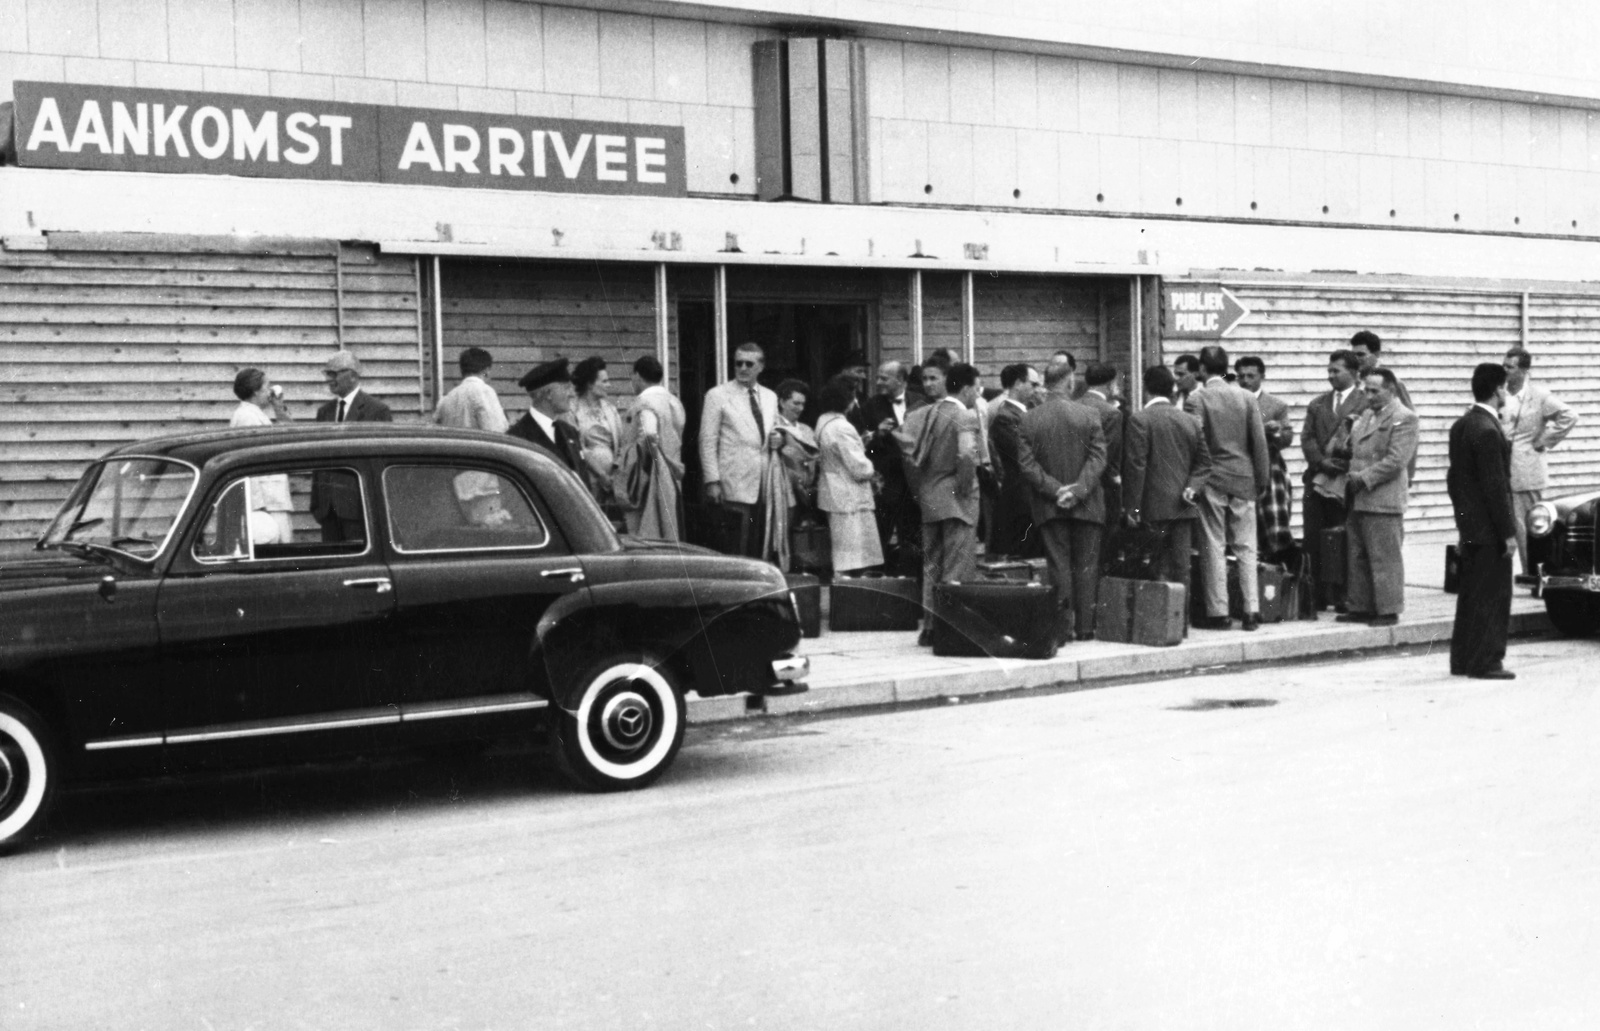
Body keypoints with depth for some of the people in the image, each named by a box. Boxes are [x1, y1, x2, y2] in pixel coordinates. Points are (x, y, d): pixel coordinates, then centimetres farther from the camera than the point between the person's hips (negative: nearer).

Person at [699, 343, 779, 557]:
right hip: (735, 486, -5)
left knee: (762, 546, 3)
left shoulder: (770, 397, 15)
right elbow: (708, 441, -3)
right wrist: (712, 481, -9)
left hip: (766, 483, 5)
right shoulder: (717, 395, 0)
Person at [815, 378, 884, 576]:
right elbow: (859, 468, -21)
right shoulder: (841, 428, -21)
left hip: (833, 494, 10)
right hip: (849, 498, -10)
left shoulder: (823, 421, 7)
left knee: (840, 555, 16)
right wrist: (872, 470, 1)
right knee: (851, 559, -5)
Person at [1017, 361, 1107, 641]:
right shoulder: (1088, 415, -6)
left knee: (1059, 566, 6)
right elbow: (1098, 458, -10)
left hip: (1049, 507, 1)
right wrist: (1078, 490, -11)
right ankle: (1084, 626, 9)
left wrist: (1055, 489, -7)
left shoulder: (1028, 420, -2)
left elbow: (1026, 463, -7)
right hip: (1086, 505, -1)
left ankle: (1062, 625, 5)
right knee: (1086, 567, 7)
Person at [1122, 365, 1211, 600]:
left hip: (1155, 506, -5)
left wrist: (1132, 508, -9)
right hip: (1183, 507, 5)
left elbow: (1135, 465, -11)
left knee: (1162, 567, -3)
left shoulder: (1140, 419, -7)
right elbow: (1204, 463, 11)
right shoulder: (1191, 421, 11)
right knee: (1181, 567, 6)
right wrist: (1192, 488, 1)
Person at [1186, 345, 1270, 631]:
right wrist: (1262, 479, 10)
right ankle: (1251, 611, 6)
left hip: (1211, 480, -3)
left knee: (1214, 548, 2)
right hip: (1243, 479, 3)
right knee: (1246, 548, 8)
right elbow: (1259, 442, 3)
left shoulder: (1197, 399, -8)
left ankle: (1218, 612, 2)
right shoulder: (1245, 397, 3)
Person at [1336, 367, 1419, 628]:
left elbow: (1395, 460, -16)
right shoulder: (1366, 415, 18)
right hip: (1358, 499, 8)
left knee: (1385, 558, -2)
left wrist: (1364, 478, -15)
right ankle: (1361, 607, 19)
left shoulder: (1404, 418, -8)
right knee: (1357, 558, 12)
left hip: (1383, 501, -8)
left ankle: (1389, 610, 4)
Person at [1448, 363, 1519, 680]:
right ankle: (1485, 661, 2)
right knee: (1493, 596, -2)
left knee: (1470, 594, 14)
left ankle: (1462, 659, 20)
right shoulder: (1488, 431, -20)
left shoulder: (1461, 426, 9)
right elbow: (1496, 486, -20)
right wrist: (1508, 531, -17)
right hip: (1489, 528, -9)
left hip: (1469, 526, 9)